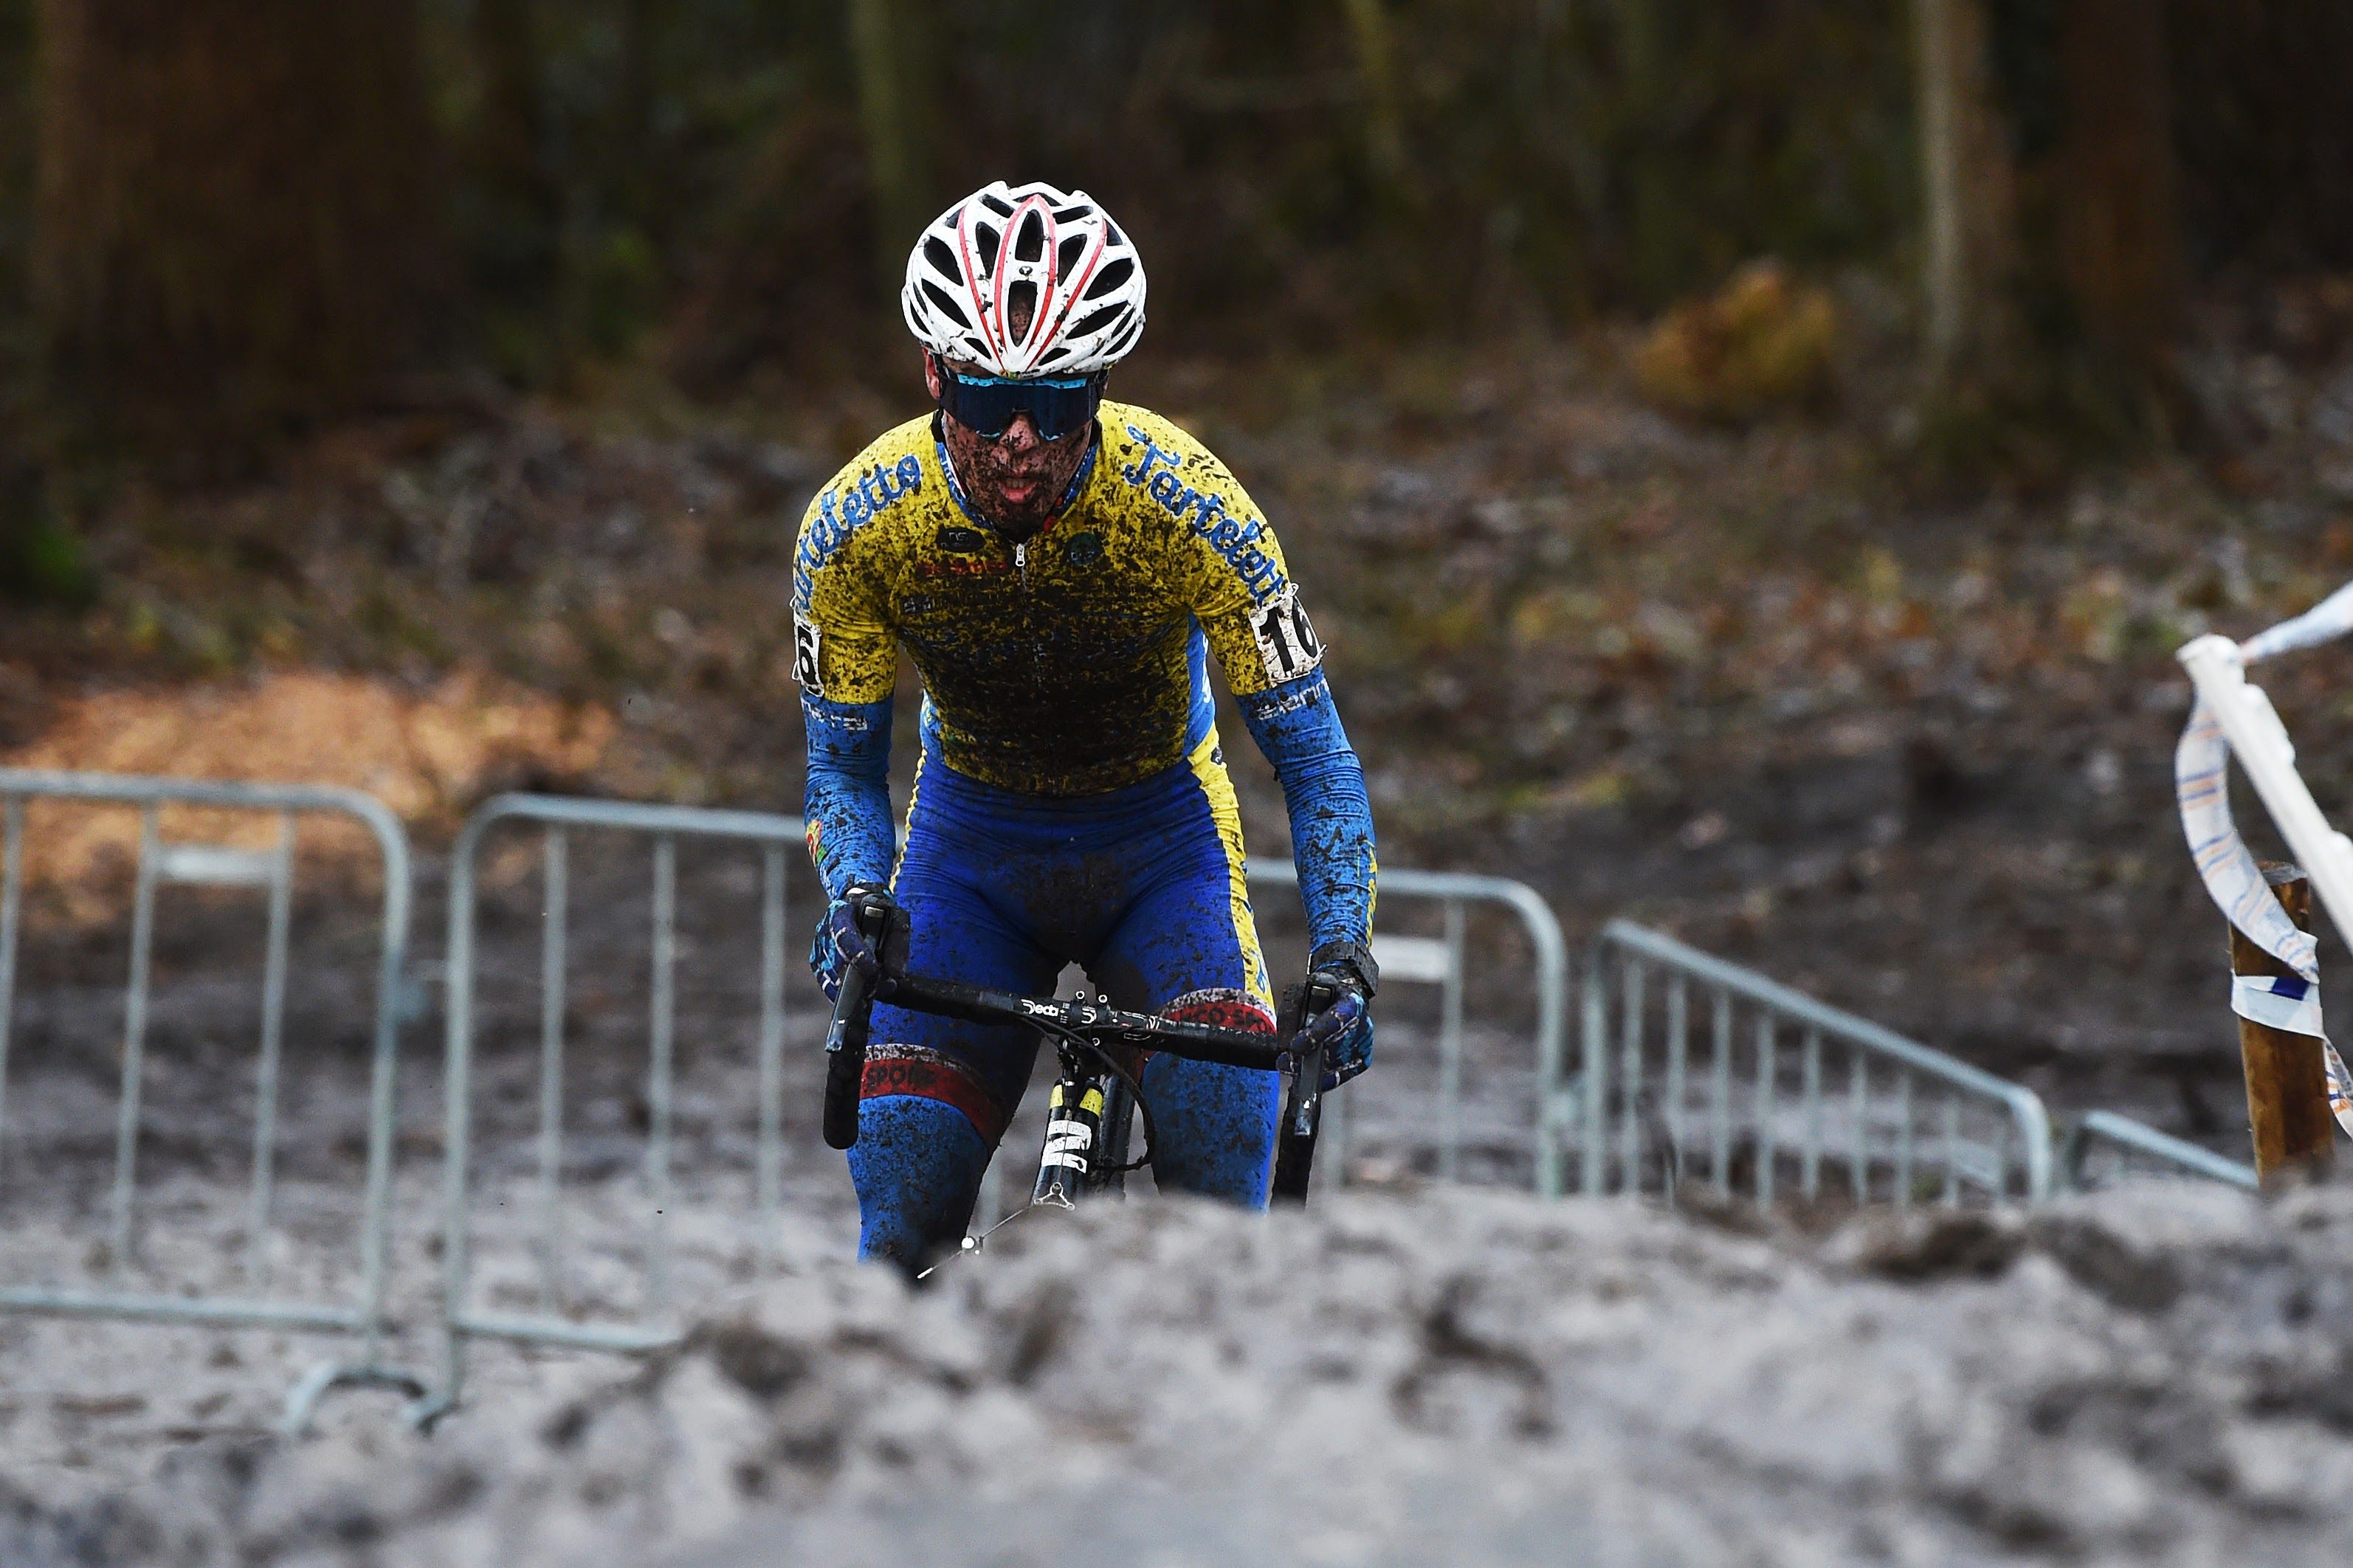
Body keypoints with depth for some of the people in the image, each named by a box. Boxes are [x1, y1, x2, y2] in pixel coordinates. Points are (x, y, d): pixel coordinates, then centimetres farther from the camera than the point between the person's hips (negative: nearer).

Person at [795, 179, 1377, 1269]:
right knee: (902, 1220, -13)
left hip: (1161, 835, -1)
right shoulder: (857, 527, -23)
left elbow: (1307, 747, -19)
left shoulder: (1183, 504, -28)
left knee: (1222, 1114, -26)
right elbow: (844, 761, -9)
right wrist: (856, 898, -29)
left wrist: (1343, 952, -31)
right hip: (972, 841, 1)